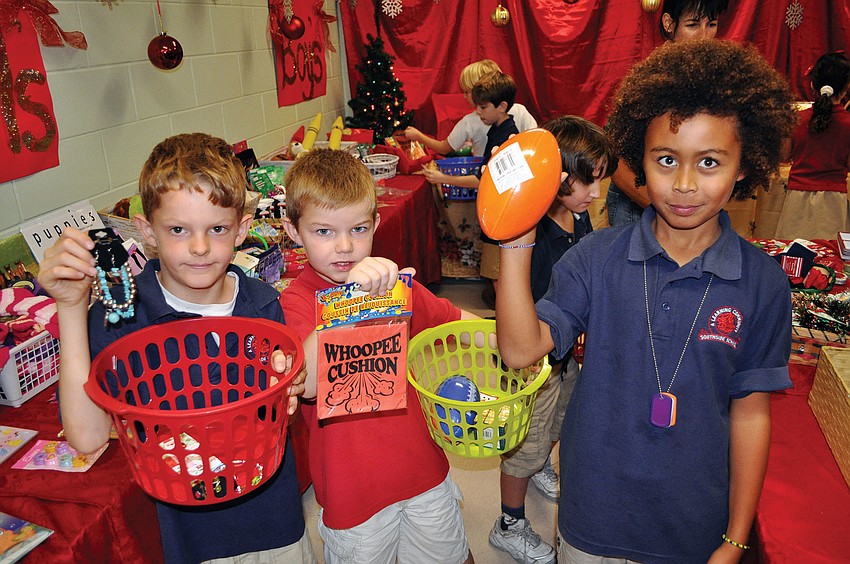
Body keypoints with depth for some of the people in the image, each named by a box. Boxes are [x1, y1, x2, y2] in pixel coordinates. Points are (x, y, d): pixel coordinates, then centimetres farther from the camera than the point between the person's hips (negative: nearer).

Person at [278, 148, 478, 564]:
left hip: (424, 466, 4)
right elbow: (308, 384, -34)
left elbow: (453, 319, 12)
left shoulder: (394, 283, -2)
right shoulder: (295, 302, -17)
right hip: (352, 486, -4)